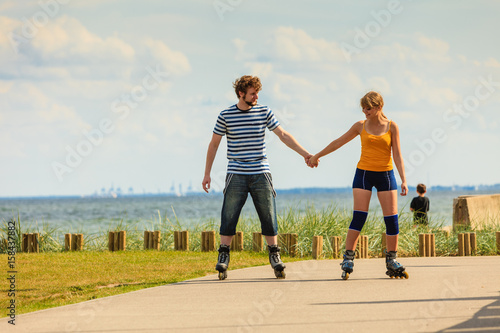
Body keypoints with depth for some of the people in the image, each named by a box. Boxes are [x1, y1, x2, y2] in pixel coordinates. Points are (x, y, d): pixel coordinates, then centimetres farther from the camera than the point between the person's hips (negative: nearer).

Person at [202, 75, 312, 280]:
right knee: (229, 217, -5)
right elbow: (214, 144, 8)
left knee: (269, 217, 0)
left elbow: (283, 135, 7)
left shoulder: (264, 112, 4)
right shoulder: (226, 116, 0)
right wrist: (207, 173, 6)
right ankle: (223, 258, 2)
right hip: (236, 175, -1)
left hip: (260, 173, 1)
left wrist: (304, 153, -1)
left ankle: (274, 256, 10)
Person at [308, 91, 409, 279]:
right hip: (364, 173, 0)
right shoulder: (361, 126, 3)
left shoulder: (391, 127, 0)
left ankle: (392, 262, 6)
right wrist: (317, 156, 19)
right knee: (359, 217, -11)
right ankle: (348, 260, -9)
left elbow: (397, 155, -1)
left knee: (391, 218, -4)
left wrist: (403, 180, -10)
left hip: (385, 175, 0)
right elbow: (338, 143, 13)